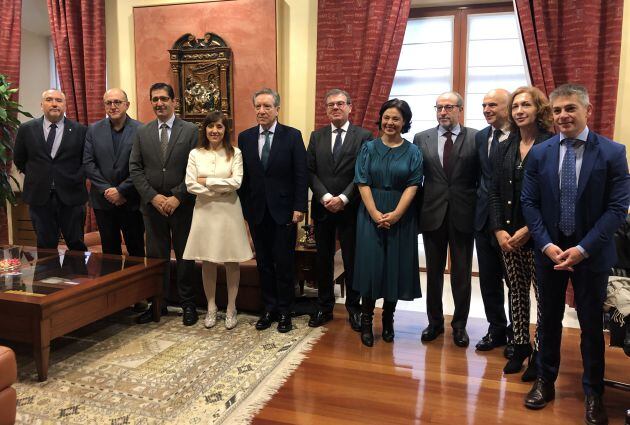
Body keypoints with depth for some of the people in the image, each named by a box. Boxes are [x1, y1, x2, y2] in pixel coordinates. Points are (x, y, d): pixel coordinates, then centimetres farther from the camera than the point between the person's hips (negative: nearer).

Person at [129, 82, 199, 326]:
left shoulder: (190, 131, -2)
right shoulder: (142, 133, 7)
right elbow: (135, 169, 3)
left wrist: (177, 197, -14)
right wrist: (153, 196, -9)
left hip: (182, 204, -2)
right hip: (152, 203, 3)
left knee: (185, 255, 7)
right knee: (156, 256, 9)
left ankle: (187, 304, 19)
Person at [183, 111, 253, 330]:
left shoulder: (235, 153, 0)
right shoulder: (195, 154, 3)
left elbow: (236, 182, -11)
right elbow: (190, 185, -5)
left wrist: (207, 181, -9)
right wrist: (220, 189, -11)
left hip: (229, 211, -1)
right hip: (205, 211, 1)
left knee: (231, 261, 4)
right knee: (207, 261, 8)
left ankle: (231, 309, 18)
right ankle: (211, 308, 22)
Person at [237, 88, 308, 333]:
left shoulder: (292, 136, -3)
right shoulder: (245, 137, 6)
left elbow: (300, 175, -5)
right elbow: (242, 176, 7)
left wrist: (299, 207, -10)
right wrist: (244, 207, 3)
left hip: (284, 211, -3)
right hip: (256, 212, 3)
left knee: (284, 264, 4)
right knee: (263, 263, 11)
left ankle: (285, 311, 19)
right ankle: (269, 309, 25)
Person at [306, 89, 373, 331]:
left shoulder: (363, 136, -1)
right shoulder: (317, 136, 9)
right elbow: (310, 171, 2)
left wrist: (342, 199, -15)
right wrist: (326, 197, -12)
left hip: (350, 209, -3)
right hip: (322, 208, 3)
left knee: (352, 261, 6)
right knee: (323, 261, 11)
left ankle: (354, 308, 21)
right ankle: (324, 308, 24)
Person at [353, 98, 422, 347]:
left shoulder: (413, 152, 4)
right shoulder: (368, 148, 5)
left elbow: (412, 185, -4)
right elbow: (363, 183, -3)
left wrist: (395, 214, -16)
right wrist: (375, 213, -14)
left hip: (401, 216, 1)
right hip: (371, 215, 0)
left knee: (396, 266, 5)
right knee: (370, 264, -1)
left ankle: (388, 321, 21)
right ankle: (366, 321, 11)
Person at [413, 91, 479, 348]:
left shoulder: (476, 139, -1)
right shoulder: (422, 139, 4)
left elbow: (482, 178, -1)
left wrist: (479, 210, -6)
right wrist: (415, 212, 0)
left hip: (463, 215, -1)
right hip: (432, 214, 2)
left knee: (462, 273, 9)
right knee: (433, 272, 13)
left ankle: (459, 324, 26)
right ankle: (435, 321, 29)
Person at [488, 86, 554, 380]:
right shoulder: (504, 149, 9)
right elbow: (495, 193, 8)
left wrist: (529, 230, -16)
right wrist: (499, 230, -3)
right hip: (508, 236, 5)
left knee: (544, 294, 4)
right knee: (517, 292, 13)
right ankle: (520, 346, 26)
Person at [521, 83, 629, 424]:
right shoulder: (539, 153, 0)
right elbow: (529, 203, 0)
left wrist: (583, 248, -18)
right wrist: (547, 245, -12)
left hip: (591, 253, -2)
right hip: (549, 250, 2)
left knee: (592, 324, 10)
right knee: (548, 320, 14)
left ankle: (593, 393, 28)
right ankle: (545, 381, 31)